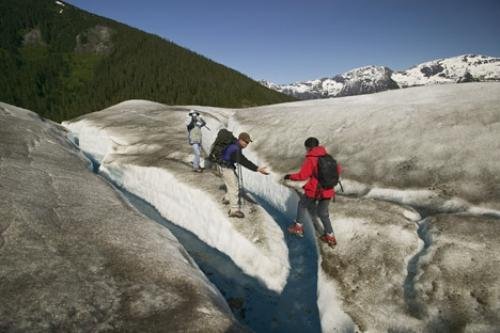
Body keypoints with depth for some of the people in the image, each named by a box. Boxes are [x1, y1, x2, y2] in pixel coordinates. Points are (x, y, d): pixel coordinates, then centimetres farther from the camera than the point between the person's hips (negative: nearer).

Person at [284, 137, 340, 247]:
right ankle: (330, 236, 24)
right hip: (327, 191, 5)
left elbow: (302, 176, -18)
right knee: (323, 213, 22)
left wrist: (290, 176, -4)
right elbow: (337, 169, 12)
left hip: (314, 191, -5)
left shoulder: (310, 159, -14)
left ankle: (298, 227, 25)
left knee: (302, 204, 23)